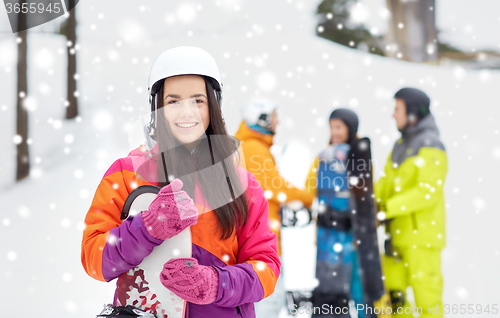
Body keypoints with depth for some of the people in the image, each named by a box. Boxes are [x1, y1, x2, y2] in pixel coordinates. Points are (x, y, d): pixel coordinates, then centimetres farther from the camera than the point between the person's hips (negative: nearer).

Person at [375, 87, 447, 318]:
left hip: (422, 232, -8)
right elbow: (387, 181, 13)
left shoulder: (430, 147, -12)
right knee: (392, 290, 11)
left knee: (425, 290, -2)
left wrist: (388, 207, -23)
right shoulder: (402, 144, 14)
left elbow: (428, 192, -20)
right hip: (398, 232, 8)